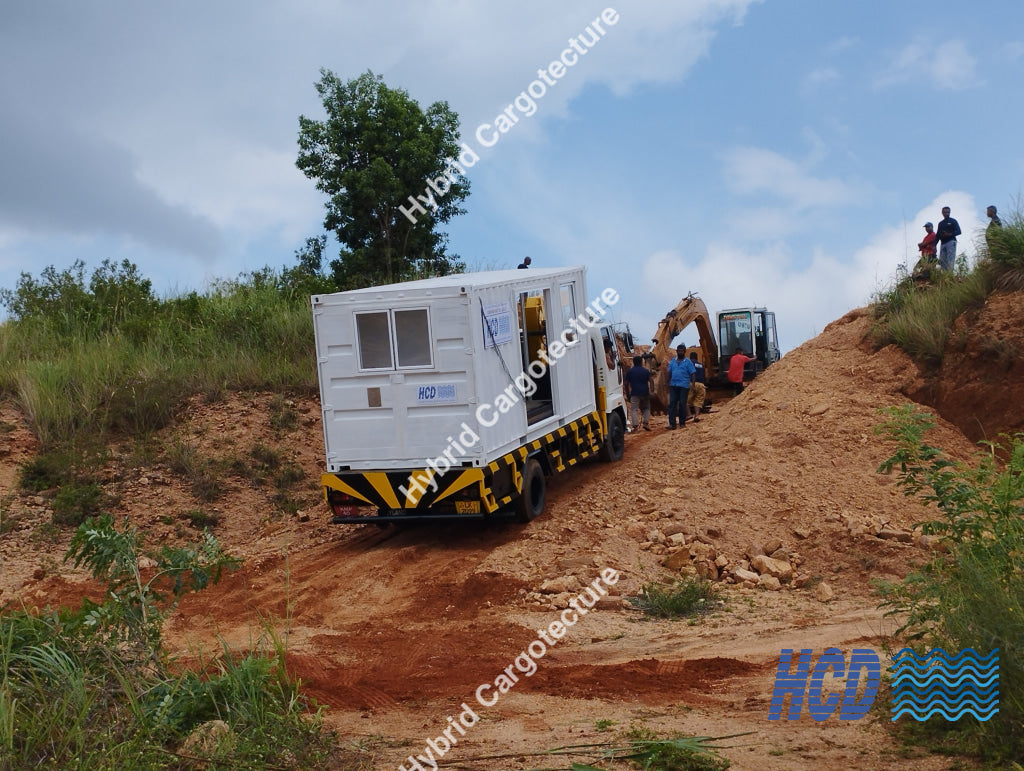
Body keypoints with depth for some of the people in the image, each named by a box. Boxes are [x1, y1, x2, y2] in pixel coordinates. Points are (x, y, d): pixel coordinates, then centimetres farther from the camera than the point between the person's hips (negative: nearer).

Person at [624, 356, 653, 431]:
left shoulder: (629, 371, 4)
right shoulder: (646, 371, 7)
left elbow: (627, 384, 3)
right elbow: (649, 383, 7)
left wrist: (627, 394, 9)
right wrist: (649, 393, 14)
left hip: (634, 393, -2)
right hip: (645, 393, 2)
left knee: (634, 409, -3)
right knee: (646, 408, 17)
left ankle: (635, 425, -17)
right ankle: (646, 423, 2)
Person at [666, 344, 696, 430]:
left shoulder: (688, 362, 1)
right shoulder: (672, 361, 13)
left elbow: (692, 374, -2)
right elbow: (669, 373, 18)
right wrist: (668, 383, 12)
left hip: (683, 386, -4)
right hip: (673, 385, 4)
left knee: (682, 404, 1)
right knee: (672, 404, -3)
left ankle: (682, 423, 10)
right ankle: (672, 424, -3)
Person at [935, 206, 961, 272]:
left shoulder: (953, 221, 9)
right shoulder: (940, 223, 25)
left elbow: (958, 231, -1)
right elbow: (937, 235, 22)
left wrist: (950, 234, -18)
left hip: (951, 242, -6)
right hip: (943, 243, 6)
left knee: (950, 260, -16)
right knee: (942, 260, -5)